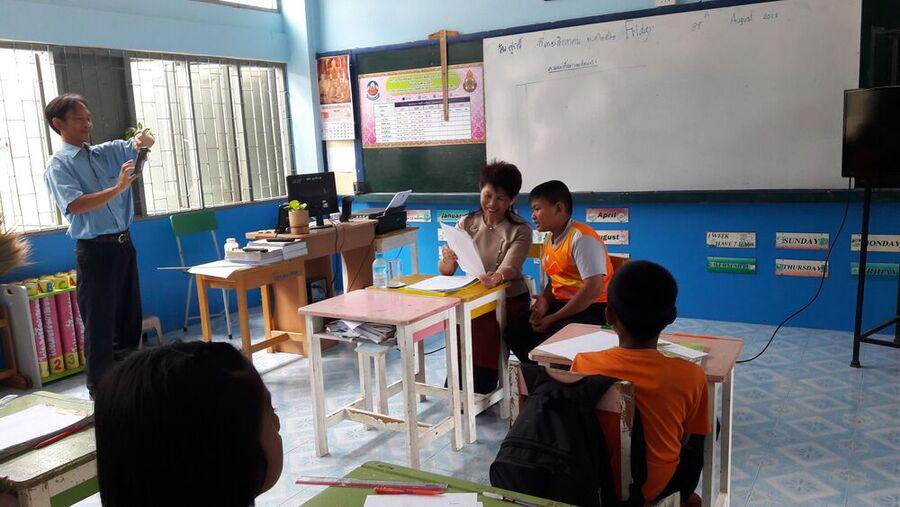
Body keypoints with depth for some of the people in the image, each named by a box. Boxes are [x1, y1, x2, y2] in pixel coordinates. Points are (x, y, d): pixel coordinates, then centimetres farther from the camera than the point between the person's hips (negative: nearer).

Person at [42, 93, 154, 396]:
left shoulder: (107, 153, 10)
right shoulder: (59, 165, -7)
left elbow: (145, 144, 13)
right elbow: (75, 205, -21)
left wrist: (142, 139, -11)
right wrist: (118, 188, -29)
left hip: (123, 244, 7)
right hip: (94, 249, -6)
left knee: (130, 315, 15)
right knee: (100, 321, 0)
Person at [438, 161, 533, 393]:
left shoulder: (520, 230, -3)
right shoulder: (467, 223, 5)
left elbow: (510, 267, -22)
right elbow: (445, 271, -2)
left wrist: (496, 277, -45)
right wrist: (447, 262, -27)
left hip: (510, 298, -3)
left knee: (484, 322, -29)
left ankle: (482, 387, -8)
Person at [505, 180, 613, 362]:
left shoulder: (582, 238, -18)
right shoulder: (549, 240, 11)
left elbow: (594, 289, -25)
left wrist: (553, 319, -20)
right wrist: (543, 302, -4)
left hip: (591, 309, -8)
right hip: (560, 304, 9)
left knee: (544, 345, -28)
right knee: (514, 332, -7)